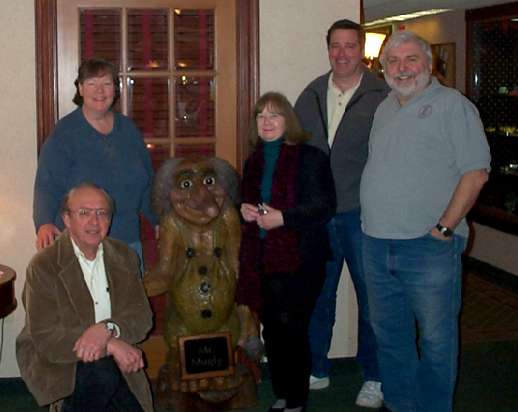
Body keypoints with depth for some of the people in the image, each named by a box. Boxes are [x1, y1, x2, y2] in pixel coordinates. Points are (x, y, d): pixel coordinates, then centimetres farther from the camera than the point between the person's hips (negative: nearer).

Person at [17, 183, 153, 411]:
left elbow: (142, 317, -1)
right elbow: (46, 340, -18)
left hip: (113, 360, 5)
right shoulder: (43, 265, -11)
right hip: (54, 360, -5)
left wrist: (107, 329, -23)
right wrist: (112, 345, -25)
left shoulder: (124, 257, 4)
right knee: (102, 375, -32)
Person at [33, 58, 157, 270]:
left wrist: (161, 222, 16)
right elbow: (47, 186, -13)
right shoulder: (64, 133, -6)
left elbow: (147, 183, 17)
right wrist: (44, 224, -29)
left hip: (128, 239, 5)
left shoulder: (128, 129, 10)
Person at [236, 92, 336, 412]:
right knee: (271, 329, 9)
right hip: (262, 259, 6)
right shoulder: (255, 161, 15)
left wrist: (282, 217, -19)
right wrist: (245, 210, 4)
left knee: (291, 329, -3)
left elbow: (325, 206, -11)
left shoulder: (310, 157, -6)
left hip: (299, 260, -6)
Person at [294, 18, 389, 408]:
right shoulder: (311, 95, 8)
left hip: (362, 214, -4)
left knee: (370, 297, 6)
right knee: (317, 295, 14)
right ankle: (316, 370, 29)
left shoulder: (382, 97, -6)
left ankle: (374, 378, 20)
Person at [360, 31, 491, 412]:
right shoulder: (384, 110, 15)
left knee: (436, 337, 1)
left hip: (429, 246, -7)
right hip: (377, 244, 7)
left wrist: (445, 226, -16)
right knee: (389, 334, 16)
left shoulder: (453, 105, -6)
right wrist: (375, 221, 13)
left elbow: (476, 172, -12)